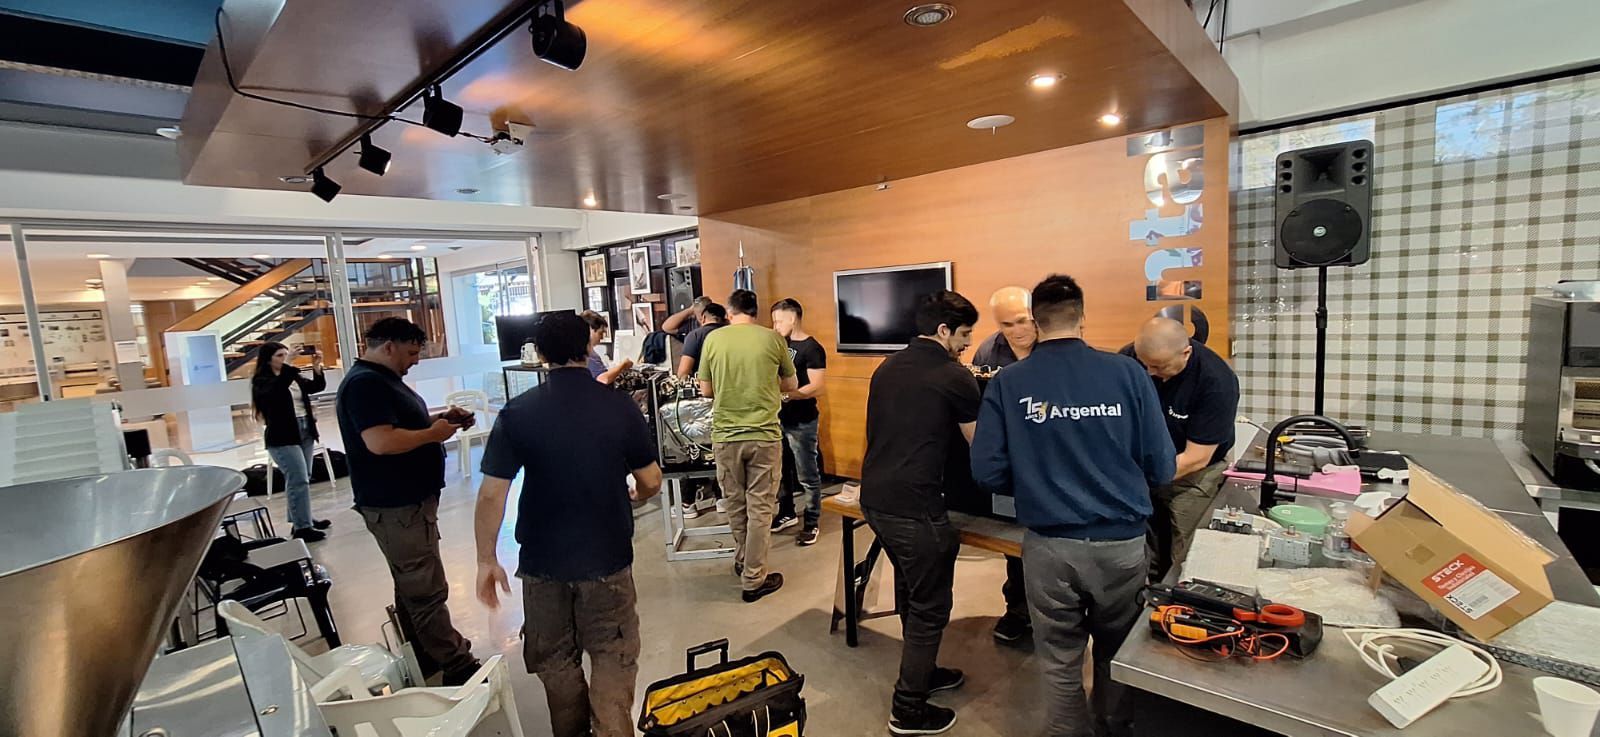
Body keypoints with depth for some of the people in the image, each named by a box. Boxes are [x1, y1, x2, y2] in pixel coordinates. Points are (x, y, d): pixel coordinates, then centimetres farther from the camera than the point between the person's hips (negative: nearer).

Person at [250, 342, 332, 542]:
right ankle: (302, 528, -7)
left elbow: (317, 386, 2)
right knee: (299, 481, -11)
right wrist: (288, 366, -34)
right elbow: (277, 389, -27)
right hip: (283, 436, -7)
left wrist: (316, 367, -13)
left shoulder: (294, 377, 12)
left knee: (301, 480, 12)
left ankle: (301, 519, 21)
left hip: (305, 432, 7)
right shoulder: (262, 381, -6)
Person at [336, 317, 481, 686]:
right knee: (428, 591, -4)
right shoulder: (365, 383, -19)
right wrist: (433, 434, -18)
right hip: (396, 506, -11)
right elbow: (381, 441, -29)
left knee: (412, 587, 19)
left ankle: (420, 659, 32)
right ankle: (456, 668, 4)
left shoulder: (382, 379, 14)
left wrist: (439, 418, 9)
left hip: (408, 500, 11)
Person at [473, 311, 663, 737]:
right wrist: (635, 495, 17)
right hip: (607, 558, -1)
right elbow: (651, 482, -5)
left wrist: (486, 560, 2)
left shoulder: (516, 413, -9)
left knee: (555, 658, 22)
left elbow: (491, 495, -10)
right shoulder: (620, 406, -10)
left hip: (542, 560, 2)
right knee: (612, 655, 15)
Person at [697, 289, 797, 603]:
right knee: (760, 508, 8)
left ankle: (743, 562, 37)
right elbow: (791, 384, 9)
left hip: (725, 435, 2)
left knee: (735, 504, 19)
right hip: (764, 434, -1)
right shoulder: (772, 338, -2)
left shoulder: (713, 339, -1)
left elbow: (706, 390, 6)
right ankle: (753, 579, 15)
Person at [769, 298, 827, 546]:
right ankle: (787, 514, 32)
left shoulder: (812, 348, -15)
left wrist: (787, 395, -27)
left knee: (807, 476, 3)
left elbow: (819, 387, -22)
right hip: (780, 418, 8)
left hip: (802, 422, -8)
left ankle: (811, 524, 16)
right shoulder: (783, 344, 10)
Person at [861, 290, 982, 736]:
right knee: (930, 606, 9)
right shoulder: (955, 377, -9)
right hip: (914, 507, -8)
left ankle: (922, 672, 42)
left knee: (910, 590, 25)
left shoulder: (886, 369, 11)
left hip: (874, 498, 8)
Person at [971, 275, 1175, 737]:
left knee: (1061, 664, 17)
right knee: (1118, 655, 25)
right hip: (1122, 541, 2)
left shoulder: (1007, 383, -8)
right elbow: (1161, 468, -3)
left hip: (1049, 545, -1)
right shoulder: (1127, 373, -7)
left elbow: (988, 473, -9)